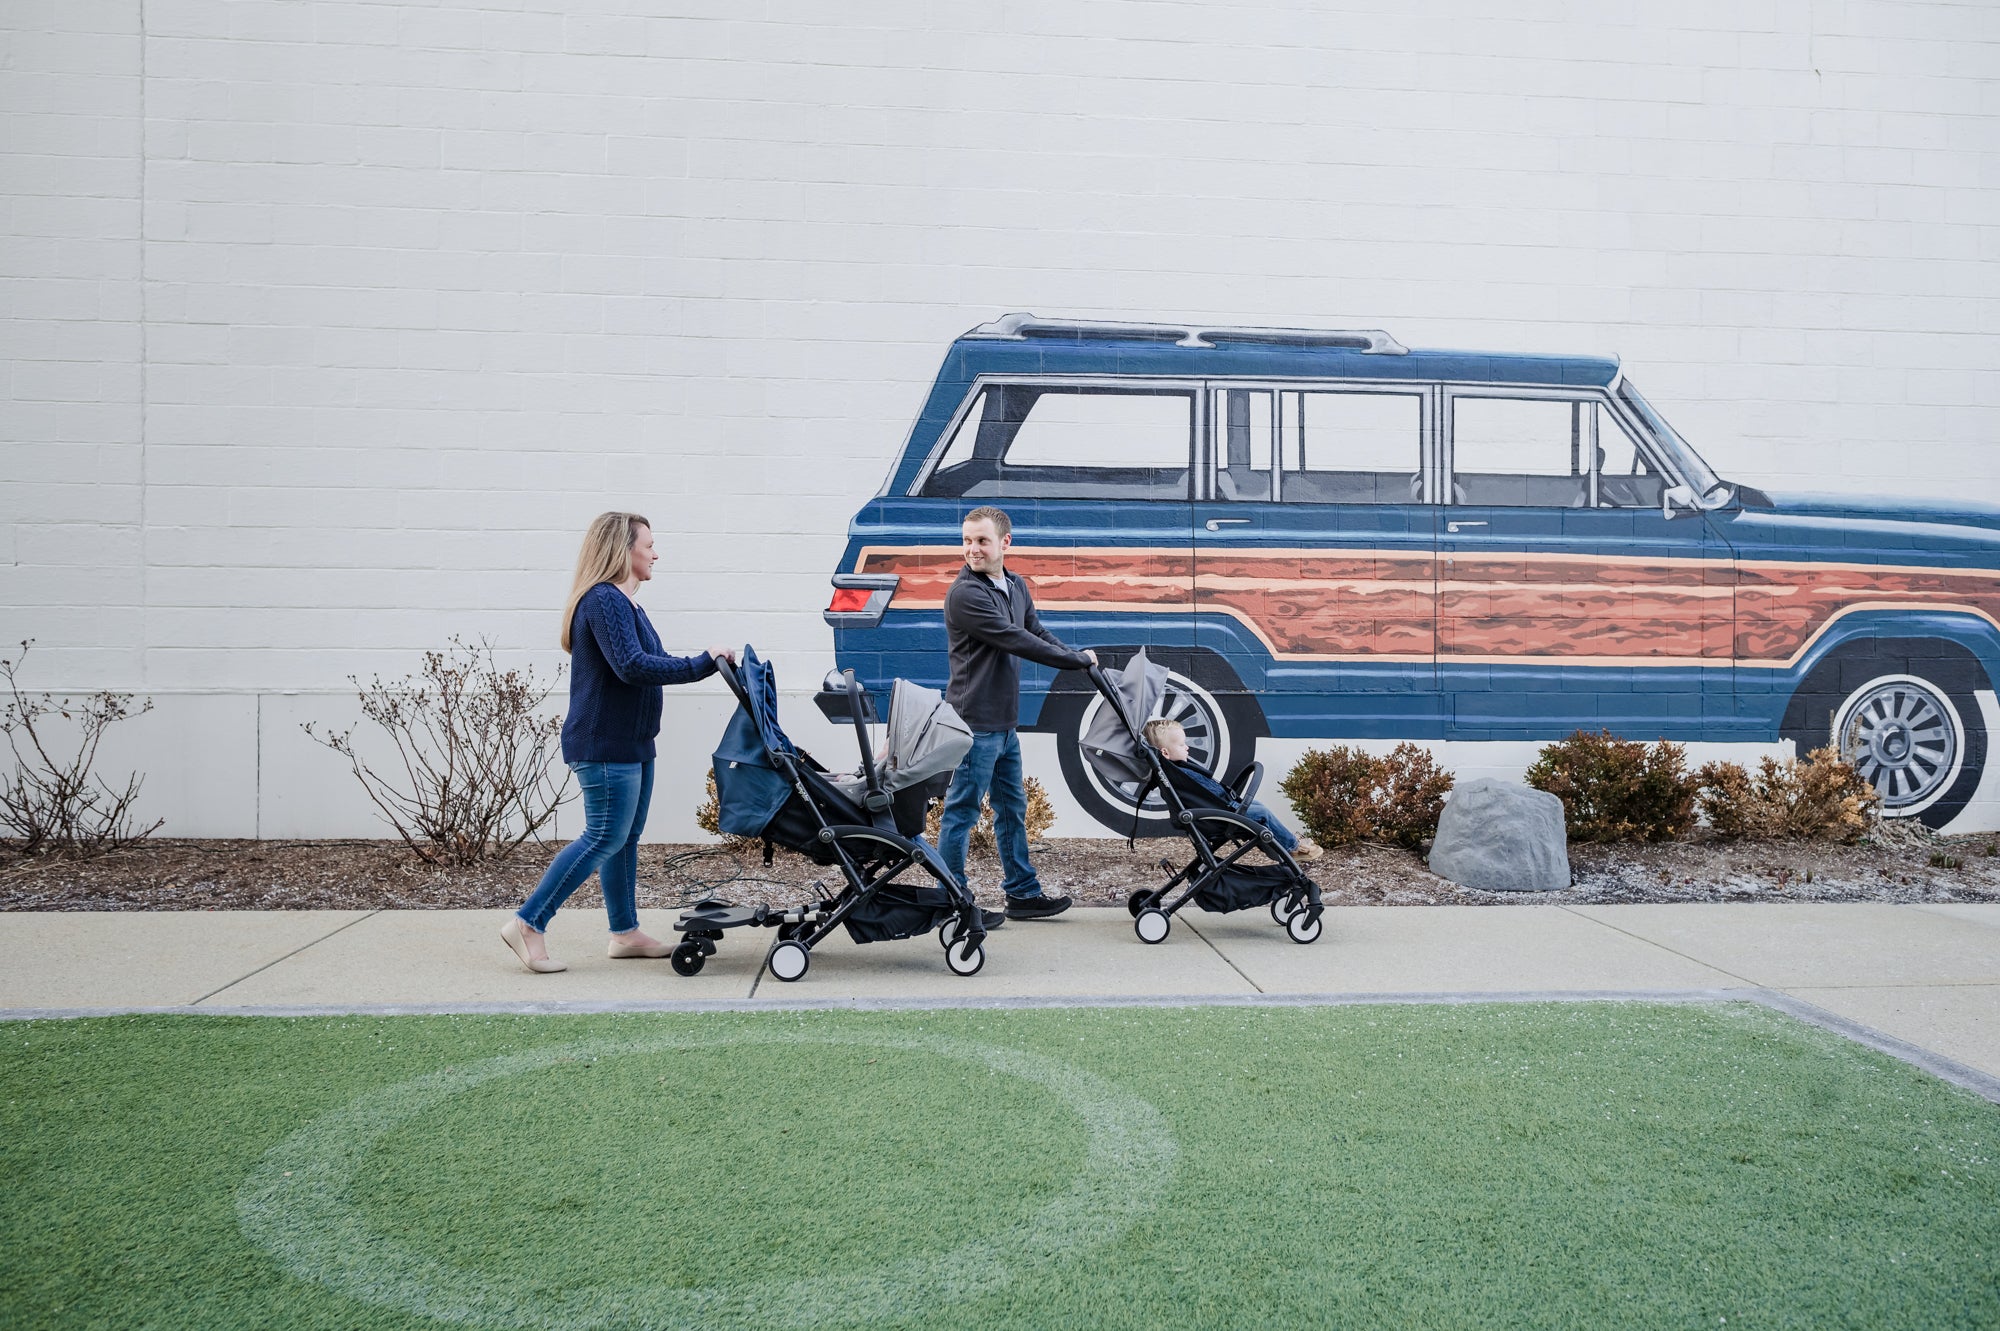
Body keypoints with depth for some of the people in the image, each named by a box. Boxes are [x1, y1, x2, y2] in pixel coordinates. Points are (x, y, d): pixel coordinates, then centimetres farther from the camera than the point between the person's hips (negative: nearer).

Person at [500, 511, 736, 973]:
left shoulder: (622, 602, 17)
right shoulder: (604, 601, -17)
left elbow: (649, 662, 17)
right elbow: (633, 666, -27)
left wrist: (710, 662, 7)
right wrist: (701, 664, -21)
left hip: (631, 743, 11)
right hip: (605, 745, -11)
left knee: (627, 836, 13)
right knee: (605, 838, -9)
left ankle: (625, 933, 21)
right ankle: (527, 925, -3)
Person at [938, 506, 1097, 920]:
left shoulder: (1016, 586, 11)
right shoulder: (965, 594, -17)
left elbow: (1037, 632, 16)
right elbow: (1016, 641, -20)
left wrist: (1078, 658, -2)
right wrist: (1078, 660, -13)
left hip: (1004, 722, 9)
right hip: (976, 722, -9)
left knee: (1012, 808, 15)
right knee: (962, 811, -2)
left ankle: (1023, 893, 25)